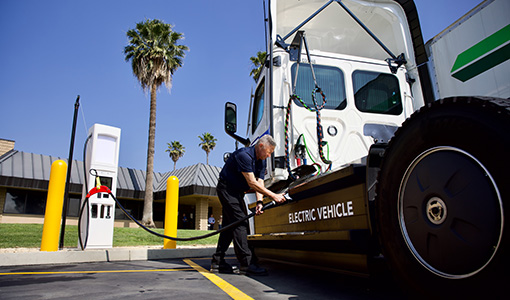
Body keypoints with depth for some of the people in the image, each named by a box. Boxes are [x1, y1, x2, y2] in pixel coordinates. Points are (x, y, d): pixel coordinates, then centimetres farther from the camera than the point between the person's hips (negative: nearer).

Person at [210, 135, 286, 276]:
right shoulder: (244, 155, -26)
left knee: (229, 224, 8)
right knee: (240, 222, -15)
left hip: (237, 192, 9)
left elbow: (260, 183, -3)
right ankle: (246, 264, -15)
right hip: (226, 189, -9)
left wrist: (259, 202, -20)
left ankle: (217, 262, 14)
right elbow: (252, 183, -29)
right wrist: (273, 196, -30)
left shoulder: (261, 161, 3)